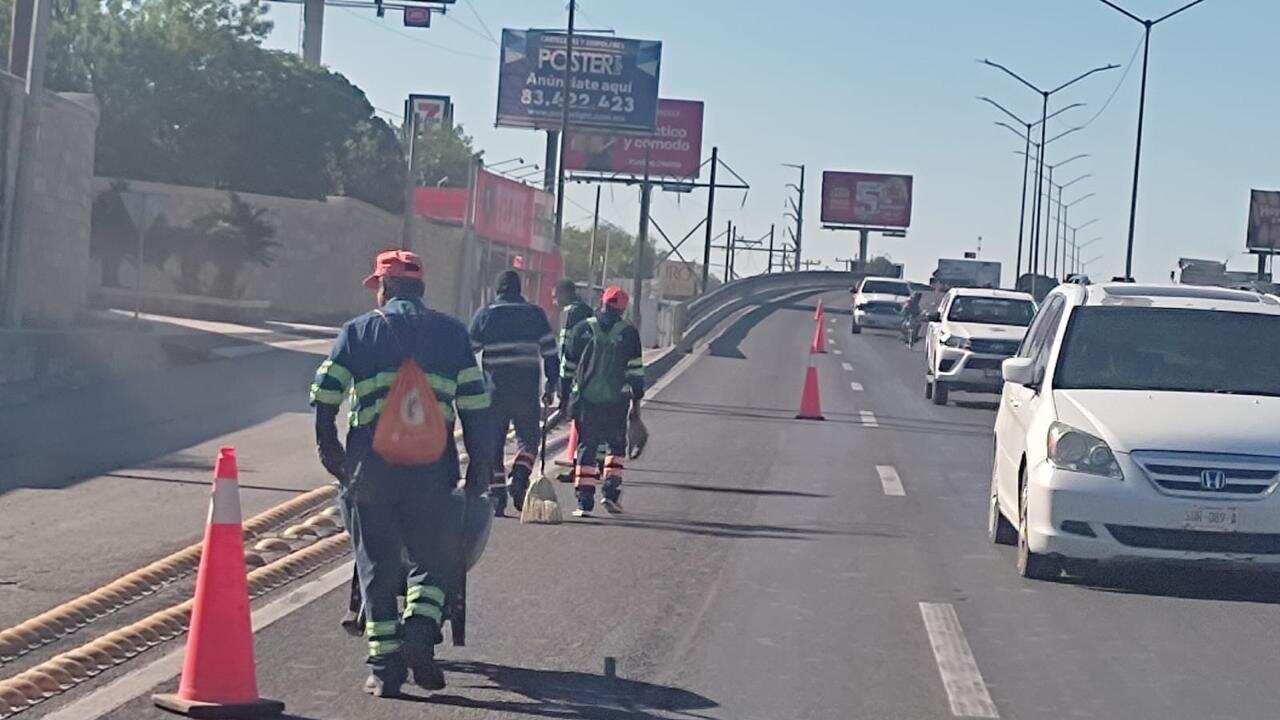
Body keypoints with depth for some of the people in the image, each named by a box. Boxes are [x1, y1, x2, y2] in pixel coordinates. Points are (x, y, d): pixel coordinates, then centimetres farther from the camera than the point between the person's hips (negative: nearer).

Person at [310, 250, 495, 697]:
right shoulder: (451, 332, 13)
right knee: (432, 559, 13)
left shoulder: (357, 330, 10)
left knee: (377, 566, 8)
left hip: (370, 463, 0)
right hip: (431, 467, 0)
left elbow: (324, 396, 1)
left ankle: (385, 667, 7)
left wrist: (329, 450, 14)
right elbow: (475, 405, 6)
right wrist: (479, 469, 10)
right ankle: (419, 634, -11)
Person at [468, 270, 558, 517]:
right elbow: (550, 351, 3)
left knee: (493, 441, 7)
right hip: (527, 390, 0)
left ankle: (496, 496, 2)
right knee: (528, 436, 13)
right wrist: (551, 385, 8)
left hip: (495, 388, 0)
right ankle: (519, 478, -11)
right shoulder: (535, 314, 6)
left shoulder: (485, 314, 4)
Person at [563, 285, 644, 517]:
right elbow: (635, 369, 1)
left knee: (586, 447, 5)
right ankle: (611, 492, 4)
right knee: (617, 445, 16)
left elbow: (569, 363, 9)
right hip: (616, 400, -1)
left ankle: (584, 501, -1)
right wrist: (637, 401, 8)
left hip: (586, 398, 1)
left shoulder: (583, 328, 5)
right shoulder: (628, 332, 2)